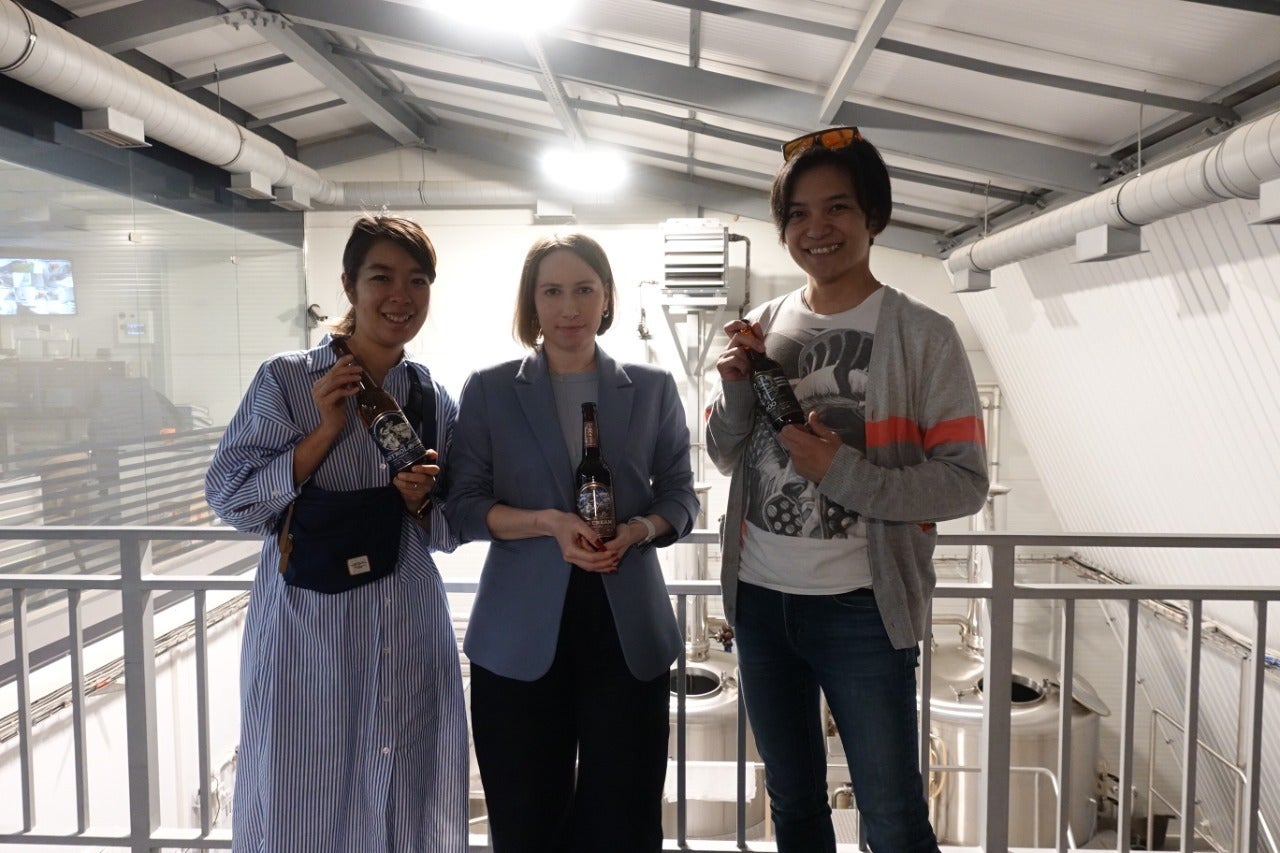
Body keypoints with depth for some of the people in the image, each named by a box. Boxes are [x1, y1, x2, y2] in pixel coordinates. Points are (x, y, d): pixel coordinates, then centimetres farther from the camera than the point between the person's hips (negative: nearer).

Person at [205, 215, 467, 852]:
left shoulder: (435, 400, 6)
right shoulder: (286, 379, -5)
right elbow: (229, 499, -7)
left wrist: (422, 502, -10)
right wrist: (325, 432, -16)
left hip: (410, 635, 3)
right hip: (308, 627, -3)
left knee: (405, 801, 12)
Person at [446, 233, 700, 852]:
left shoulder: (653, 389, 7)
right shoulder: (488, 389, 3)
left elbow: (679, 496, 9)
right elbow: (463, 505, 1)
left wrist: (637, 531, -12)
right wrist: (548, 523, -15)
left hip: (628, 627, 1)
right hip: (520, 632, 0)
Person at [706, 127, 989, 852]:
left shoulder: (923, 335, -9)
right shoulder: (764, 326, 4)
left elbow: (966, 482, -11)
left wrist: (846, 473, -23)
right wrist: (738, 387, -9)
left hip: (861, 607, -4)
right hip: (759, 597, 5)